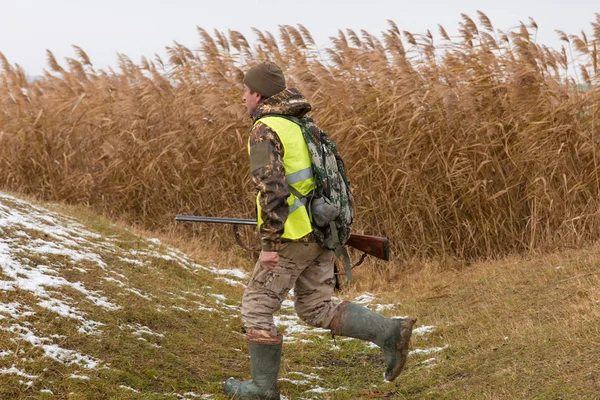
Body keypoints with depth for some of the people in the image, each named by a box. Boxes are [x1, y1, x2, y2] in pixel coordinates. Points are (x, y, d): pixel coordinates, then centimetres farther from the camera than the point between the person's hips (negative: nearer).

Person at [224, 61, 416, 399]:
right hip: (321, 232, 8)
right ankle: (391, 333, 0)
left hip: (294, 235, -8)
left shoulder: (265, 130, -13)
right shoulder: (301, 125, 17)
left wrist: (270, 242, -21)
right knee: (317, 310, 13)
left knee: (257, 307, 6)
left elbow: (271, 186, -23)